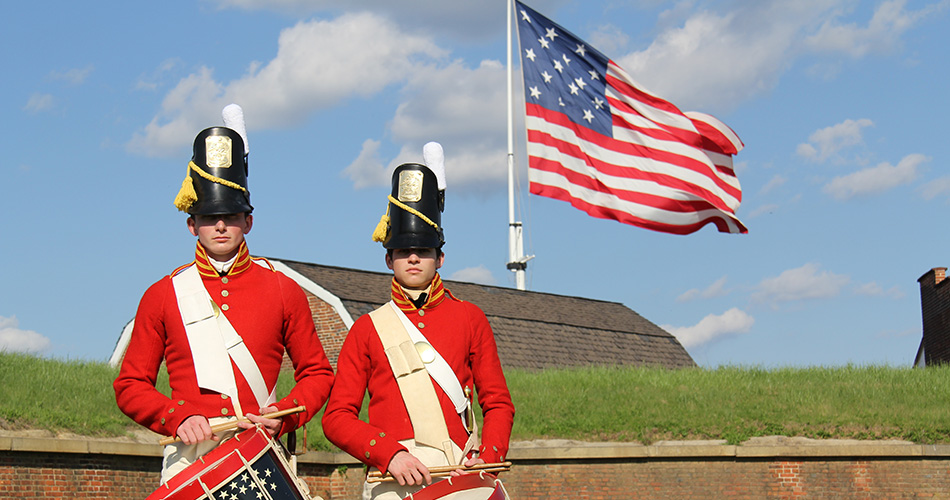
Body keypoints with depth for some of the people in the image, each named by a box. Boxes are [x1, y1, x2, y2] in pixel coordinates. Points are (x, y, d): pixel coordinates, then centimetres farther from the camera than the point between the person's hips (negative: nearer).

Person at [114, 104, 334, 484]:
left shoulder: (283, 291, 9)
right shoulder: (162, 296, 9)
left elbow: (317, 374, 14)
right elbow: (130, 386, 10)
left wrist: (281, 416, -4)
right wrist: (179, 418, -6)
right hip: (189, 459, 0)